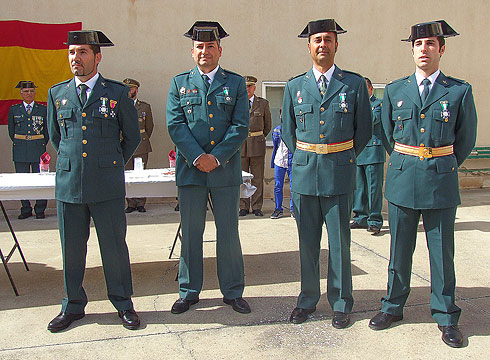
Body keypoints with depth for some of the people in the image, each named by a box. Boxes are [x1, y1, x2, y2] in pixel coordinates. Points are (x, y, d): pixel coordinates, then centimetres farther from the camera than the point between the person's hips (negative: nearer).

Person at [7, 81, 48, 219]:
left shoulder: (43, 109, 7)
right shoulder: (14, 109, 9)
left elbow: (47, 130, 12)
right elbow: (11, 130, 16)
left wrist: (41, 145, 9)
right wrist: (19, 144, 11)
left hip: (38, 149, -1)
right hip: (20, 151, 1)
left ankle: (40, 210, 8)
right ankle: (26, 210, 12)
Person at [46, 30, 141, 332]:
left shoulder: (117, 92, 2)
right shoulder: (57, 93, 11)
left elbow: (132, 136, 11)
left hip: (107, 185, -2)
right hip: (68, 183, 3)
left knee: (114, 246, 4)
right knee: (72, 249, 9)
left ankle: (123, 304, 20)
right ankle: (73, 306, 26)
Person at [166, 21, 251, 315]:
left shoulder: (236, 83, 8)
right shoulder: (180, 83, 9)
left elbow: (241, 126, -2)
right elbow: (175, 124, -1)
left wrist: (216, 157, -12)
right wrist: (197, 157, -13)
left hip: (226, 169, 0)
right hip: (190, 169, 1)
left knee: (229, 233, 6)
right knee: (191, 233, 8)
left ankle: (233, 292, 20)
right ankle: (189, 292, 22)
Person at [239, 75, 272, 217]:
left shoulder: (263, 103, 6)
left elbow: (268, 124, 17)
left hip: (257, 145, 0)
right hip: (240, 144, 0)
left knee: (258, 178, 2)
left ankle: (257, 207, 9)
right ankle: (244, 207, 10)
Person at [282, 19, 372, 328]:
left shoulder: (355, 84, 2)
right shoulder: (294, 86, 8)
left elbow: (364, 130, 9)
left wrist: (343, 160, 11)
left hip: (340, 176, -2)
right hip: (304, 175, 2)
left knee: (340, 242, 5)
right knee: (307, 242, 9)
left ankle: (341, 303, 19)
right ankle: (308, 300, 23)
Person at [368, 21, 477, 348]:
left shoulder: (459, 91, 1)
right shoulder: (394, 90, 6)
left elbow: (466, 139, 10)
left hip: (441, 183, -1)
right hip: (402, 180, 2)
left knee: (442, 253, 6)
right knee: (399, 250, 10)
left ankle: (446, 317, 21)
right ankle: (393, 307, 26)